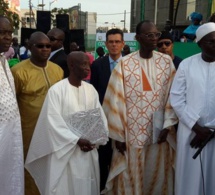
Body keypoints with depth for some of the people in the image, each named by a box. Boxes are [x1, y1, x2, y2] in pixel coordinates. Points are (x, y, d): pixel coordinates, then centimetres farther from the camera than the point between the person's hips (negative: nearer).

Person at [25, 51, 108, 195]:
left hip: (89, 151, 5)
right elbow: (54, 123, -14)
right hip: (65, 150, -4)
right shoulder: (56, 90, -11)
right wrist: (77, 140, -17)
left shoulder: (91, 89, 4)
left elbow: (100, 117, 4)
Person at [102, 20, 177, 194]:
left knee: (158, 177, 14)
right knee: (130, 179, 9)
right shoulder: (125, 64, -6)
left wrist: (167, 125, -5)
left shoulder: (166, 62, 2)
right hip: (132, 134, -2)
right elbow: (115, 100, -6)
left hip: (158, 132, 2)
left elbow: (172, 95, 3)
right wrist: (118, 135, -6)